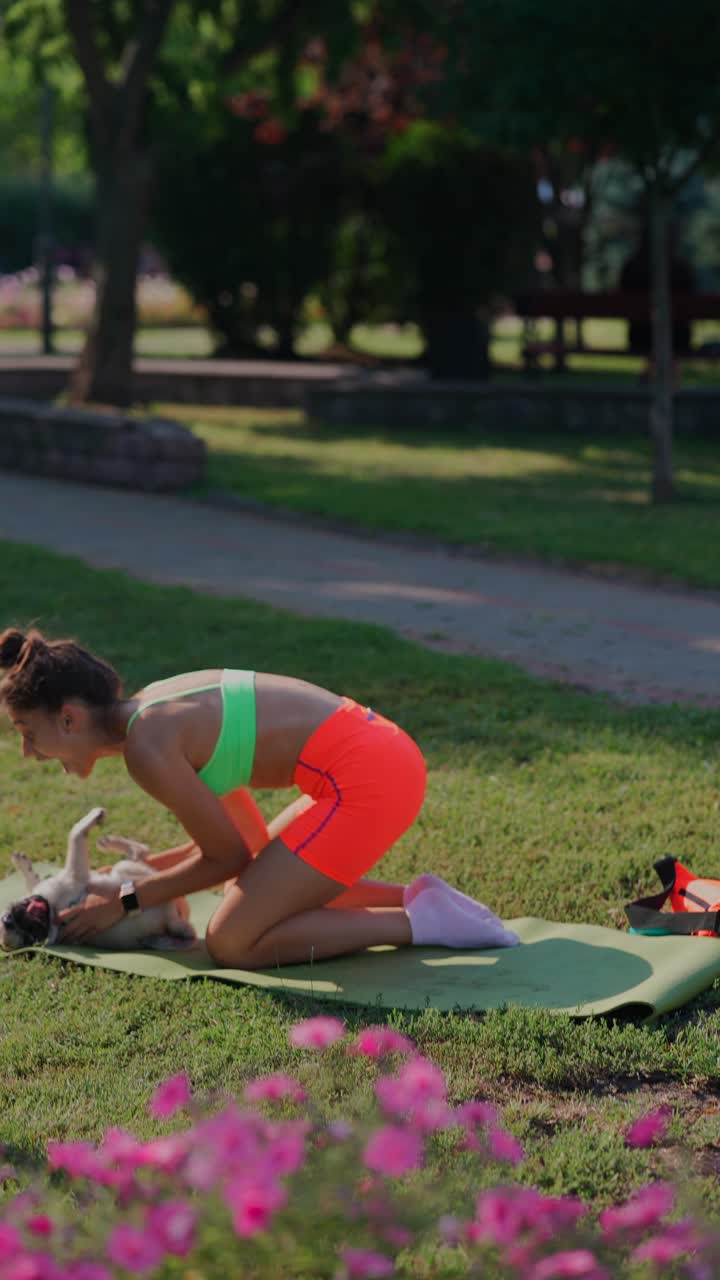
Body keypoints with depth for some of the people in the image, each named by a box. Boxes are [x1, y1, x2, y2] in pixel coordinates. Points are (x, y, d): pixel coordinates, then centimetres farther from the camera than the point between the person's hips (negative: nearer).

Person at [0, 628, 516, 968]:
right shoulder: (158, 712, 15)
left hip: (367, 781, -10)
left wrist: (125, 902, 5)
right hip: (381, 755, 10)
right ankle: (414, 898, 15)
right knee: (268, 891, 25)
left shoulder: (146, 746, -12)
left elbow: (228, 857, -4)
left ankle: (419, 922, -4)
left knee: (231, 944, -3)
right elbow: (240, 840, 21)